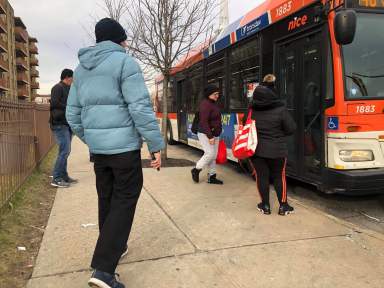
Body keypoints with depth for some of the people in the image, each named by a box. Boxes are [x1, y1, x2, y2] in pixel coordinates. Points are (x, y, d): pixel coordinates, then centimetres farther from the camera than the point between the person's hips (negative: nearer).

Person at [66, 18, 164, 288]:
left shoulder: (81, 68, 14)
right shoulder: (125, 62, -8)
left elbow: (73, 113, 15)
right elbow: (141, 108, -17)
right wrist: (156, 145, -13)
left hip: (98, 147, 7)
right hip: (124, 146, -7)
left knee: (107, 199, 18)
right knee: (124, 201, -2)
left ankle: (114, 246, 33)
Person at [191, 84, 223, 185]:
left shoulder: (214, 104, 14)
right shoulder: (205, 104, -15)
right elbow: (204, 122, -21)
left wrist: (215, 135, 16)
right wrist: (210, 136, -25)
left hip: (214, 135, 9)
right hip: (205, 135, -9)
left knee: (214, 156, 8)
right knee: (210, 154, -14)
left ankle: (212, 177, 14)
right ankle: (196, 170, 5)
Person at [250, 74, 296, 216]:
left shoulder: (252, 110, -2)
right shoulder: (280, 109, -12)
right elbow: (291, 128, -6)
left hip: (257, 150, 2)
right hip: (277, 150, -2)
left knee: (262, 177, 9)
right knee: (279, 177, 11)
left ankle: (265, 206, 19)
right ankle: (283, 206, 18)